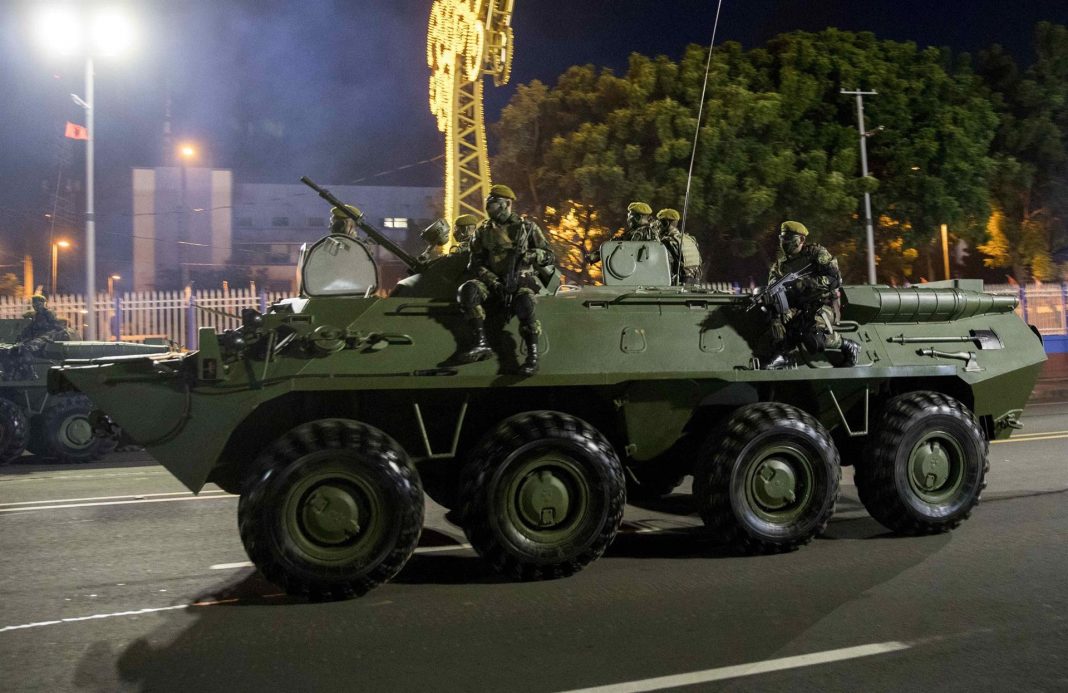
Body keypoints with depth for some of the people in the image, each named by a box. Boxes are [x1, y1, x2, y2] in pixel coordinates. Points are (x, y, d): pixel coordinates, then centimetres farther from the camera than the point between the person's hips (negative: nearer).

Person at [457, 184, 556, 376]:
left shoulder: (526, 227, 6)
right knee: (468, 290, -28)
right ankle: (480, 343, -32)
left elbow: (550, 256, 5)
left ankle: (533, 355, -33)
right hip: (493, 281, 3)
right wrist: (494, 283, -13)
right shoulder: (483, 230, 12)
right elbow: (475, 264, 5)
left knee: (523, 302, -37)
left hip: (522, 279, -3)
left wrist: (527, 255, -16)